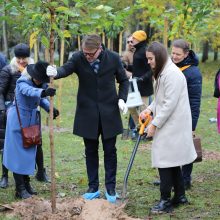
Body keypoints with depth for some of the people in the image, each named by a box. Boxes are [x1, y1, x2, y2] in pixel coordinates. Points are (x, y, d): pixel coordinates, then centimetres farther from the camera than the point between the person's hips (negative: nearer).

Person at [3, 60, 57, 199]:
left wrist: (49, 107, -14)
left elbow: (41, 99, 6)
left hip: (31, 121, 8)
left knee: (29, 152, 13)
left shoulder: (38, 83, -1)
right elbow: (30, 91, -46)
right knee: (18, 153, -3)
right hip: (18, 122, -8)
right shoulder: (22, 83, -23)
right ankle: (20, 189, 1)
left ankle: (26, 183, 25)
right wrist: (44, 92, -65)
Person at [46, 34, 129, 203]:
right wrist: (55, 72, -50)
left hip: (109, 112, 0)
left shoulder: (113, 58, -8)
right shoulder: (78, 58, -9)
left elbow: (123, 80, 5)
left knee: (110, 151, 7)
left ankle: (111, 188, 17)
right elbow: (66, 69, -28)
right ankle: (93, 188, 21)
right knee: (91, 151, 10)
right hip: (88, 113, 1)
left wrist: (122, 99, -9)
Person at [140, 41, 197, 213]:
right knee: (172, 162, 15)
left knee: (165, 161, -6)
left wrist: (155, 124, -18)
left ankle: (166, 201, 1)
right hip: (168, 125, 10)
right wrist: (149, 110, 5)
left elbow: (170, 104, -22)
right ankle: (180, 196, 25)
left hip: (172, 126, -10)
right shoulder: (162, 72, 14)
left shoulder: (172, 74, -19)